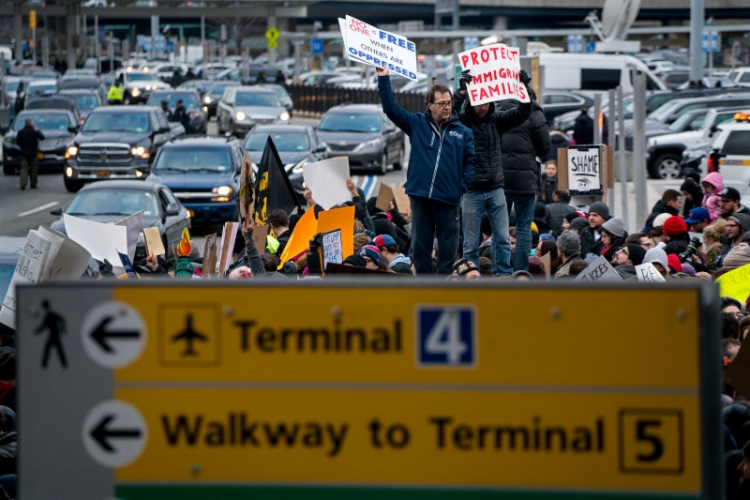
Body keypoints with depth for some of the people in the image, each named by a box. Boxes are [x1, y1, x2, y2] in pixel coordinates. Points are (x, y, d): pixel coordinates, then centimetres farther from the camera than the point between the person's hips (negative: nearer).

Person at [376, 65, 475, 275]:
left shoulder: (462, 132, 7)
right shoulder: (417, 124, 8)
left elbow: (470, 161, 6)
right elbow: (391, 108, 6)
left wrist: (462, 185, -6)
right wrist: (383, 79, 0)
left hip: (449, 199, -1)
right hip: (420, 196, 1)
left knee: (448, 246, 4)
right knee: (420, 244, 5)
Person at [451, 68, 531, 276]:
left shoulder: (496, 119, 5)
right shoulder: (461, 122, -6)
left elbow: (521, 113, 1)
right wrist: (461, 91, -39)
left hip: (496, 188, 4)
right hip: (471, 191, -3)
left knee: (503, 239, 5)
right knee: (471, 243, 3)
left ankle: (504, 278, 11)